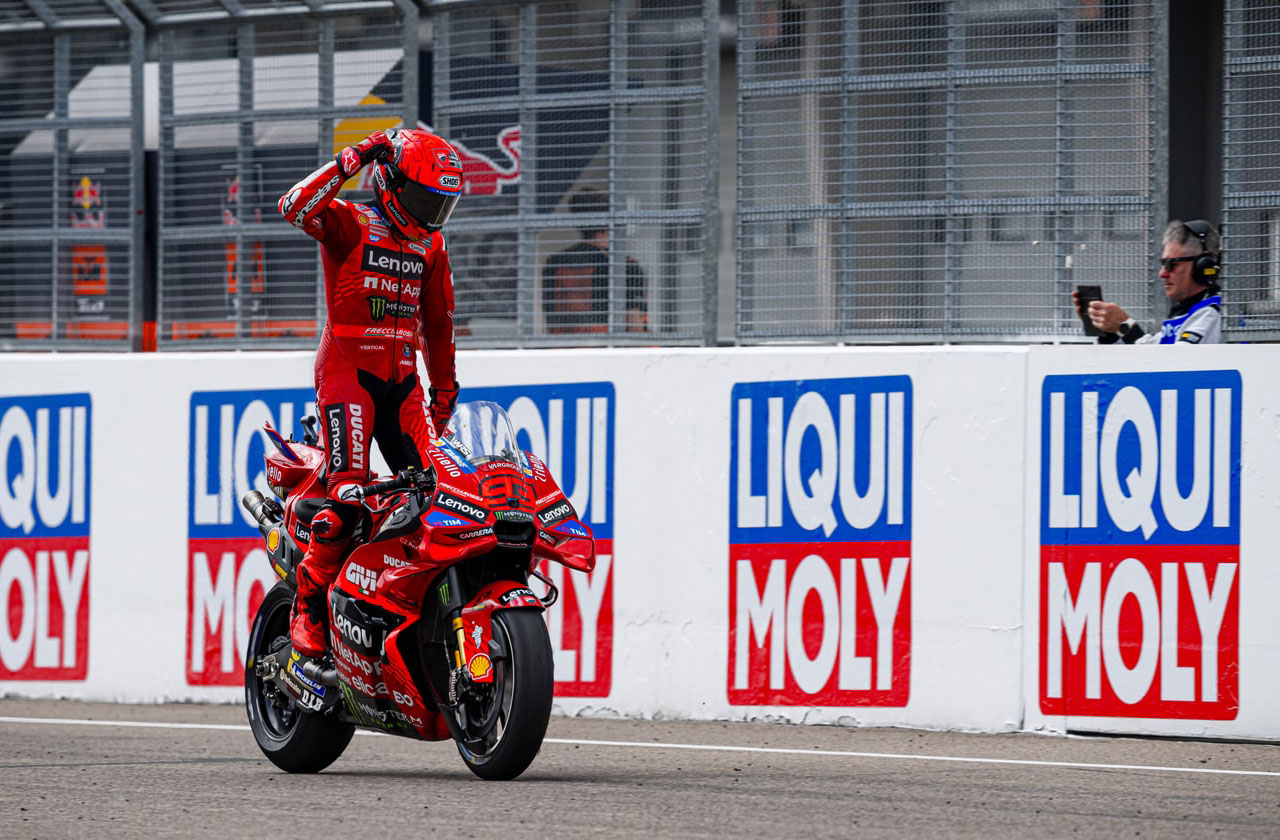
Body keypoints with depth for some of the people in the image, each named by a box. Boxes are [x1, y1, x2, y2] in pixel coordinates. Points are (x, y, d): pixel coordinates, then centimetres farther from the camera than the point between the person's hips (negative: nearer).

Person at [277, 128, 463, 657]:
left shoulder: (430, 246, 16)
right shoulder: (350, 224, -2)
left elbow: (437, 323, 25)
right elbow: (295, 207, -22)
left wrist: (444, 388, 23)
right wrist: (352, 159, -22)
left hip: (403, 378, 6)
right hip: (347, 370, -6)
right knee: (347, 493, -19)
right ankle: (308, 607, -12)